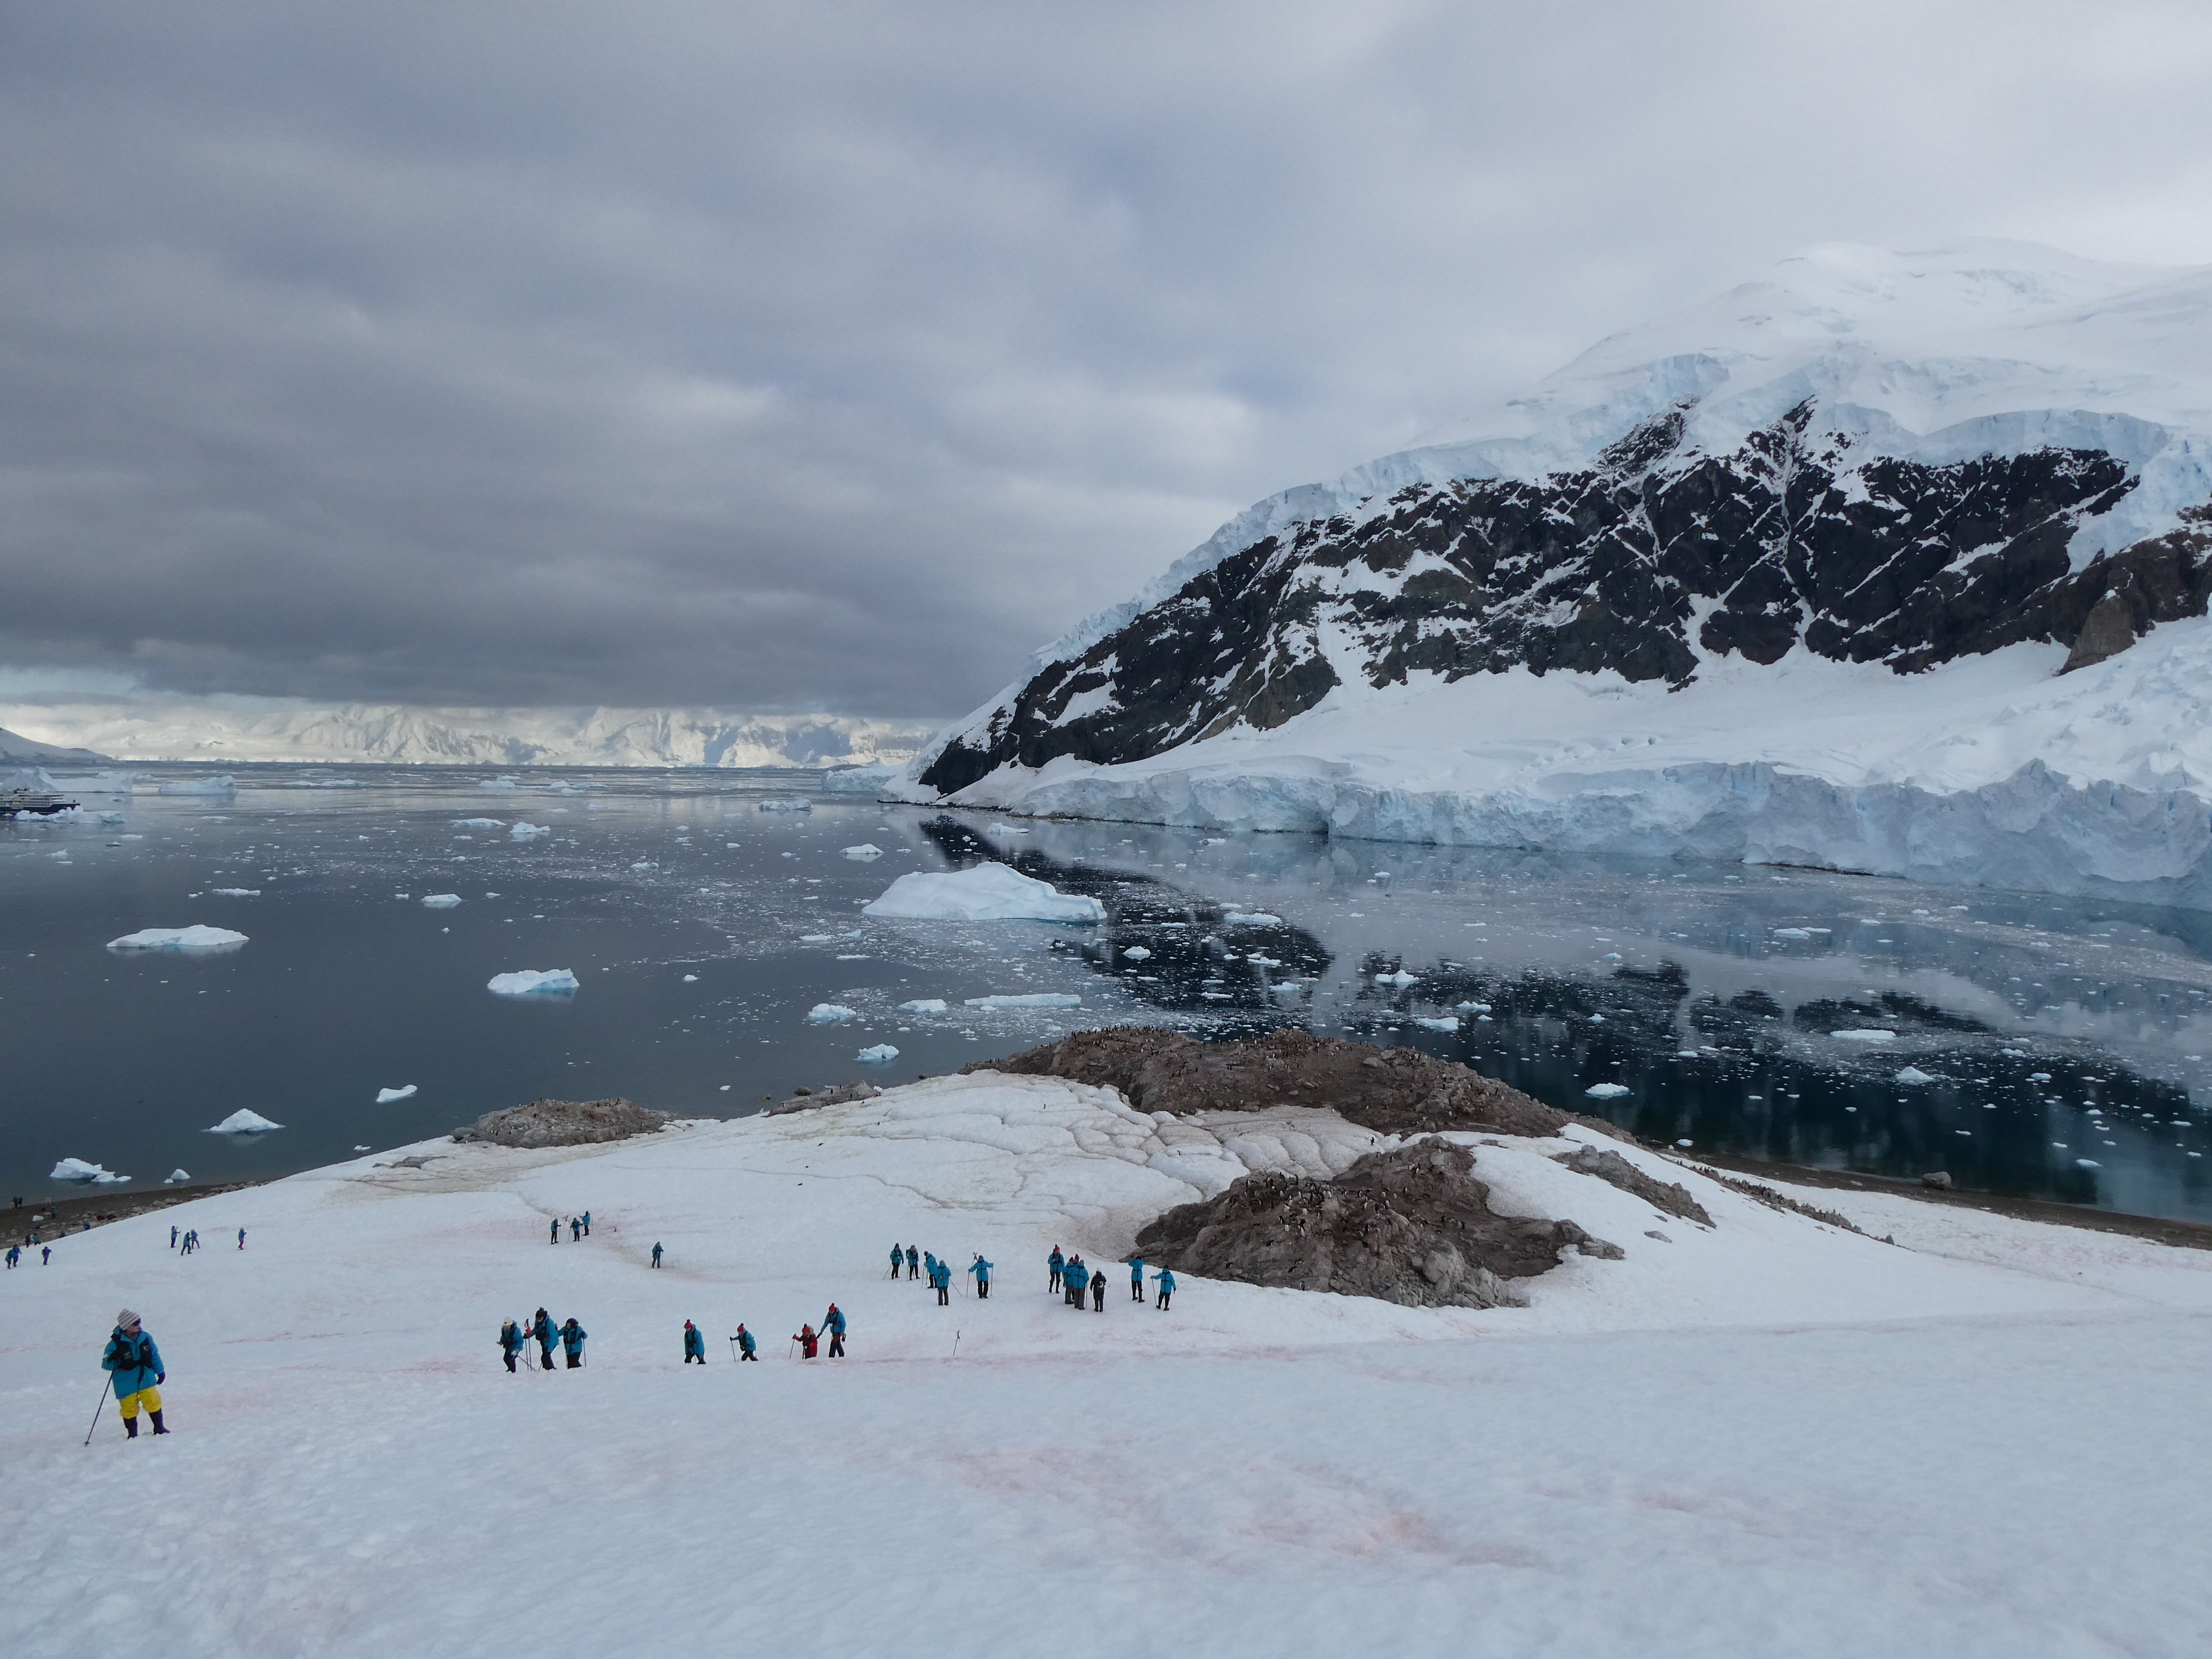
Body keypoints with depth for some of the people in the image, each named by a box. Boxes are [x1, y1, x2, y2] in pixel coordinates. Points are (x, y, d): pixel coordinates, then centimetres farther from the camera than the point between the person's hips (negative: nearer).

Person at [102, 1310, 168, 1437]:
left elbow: (155, 1355, 9)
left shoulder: (145, 1338, -3)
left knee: (153, 1403, 4)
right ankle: (132, 1435, 24)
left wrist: (160, 1371, 15)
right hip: (126, 1385, -3)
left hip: (146, 1379, 3)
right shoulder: (116, 1344, -16)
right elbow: (106, 1365, -13)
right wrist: (114, 1358, -35)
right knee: (129, 1409, 6)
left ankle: (159, 1428, 20)